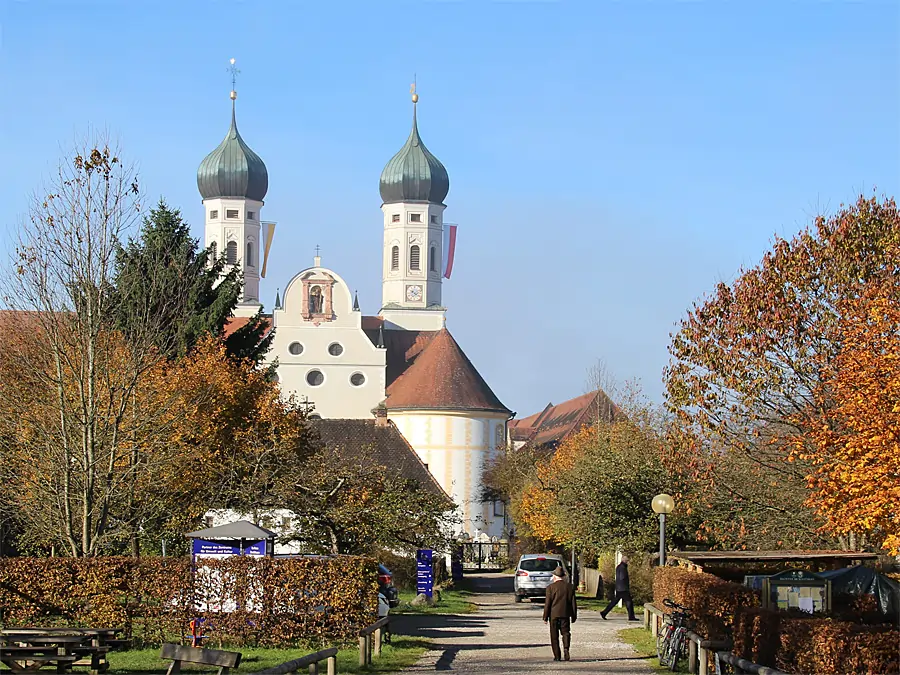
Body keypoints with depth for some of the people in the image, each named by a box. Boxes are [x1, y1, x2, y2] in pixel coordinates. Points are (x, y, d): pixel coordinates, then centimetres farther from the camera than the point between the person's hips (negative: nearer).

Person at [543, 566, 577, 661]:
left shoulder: (551, 587, -6)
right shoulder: (570, 587, 3)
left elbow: (547, 603, -5)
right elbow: (573, 603, 6)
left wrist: (545, 617, 1)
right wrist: (574, 616, 14)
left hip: (554, 614, -2)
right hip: (565, 614, 2)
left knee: (554, 636, 6)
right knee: (566, 633, 9)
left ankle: (557, 656, 4)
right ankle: (566, 648, -16)